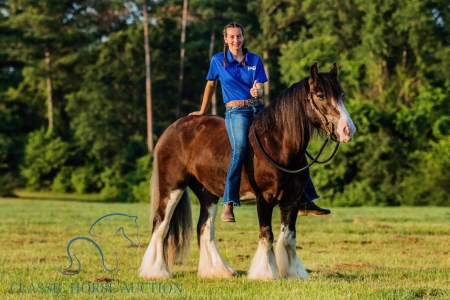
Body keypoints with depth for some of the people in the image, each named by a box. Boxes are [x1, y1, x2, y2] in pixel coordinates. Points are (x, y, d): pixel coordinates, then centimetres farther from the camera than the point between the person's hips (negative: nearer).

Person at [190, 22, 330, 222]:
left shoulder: (255, 60, 9)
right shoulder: (218, 60, 4)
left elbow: (259, 87, 1)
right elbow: (210, 86, 15)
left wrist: (257, 91, -23)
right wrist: (202, 111, 22)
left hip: (258, 109, 4)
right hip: (236, 111, -4)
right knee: (240, 148, -34)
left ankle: (306, 202, 5)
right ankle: (228, 205, -39)